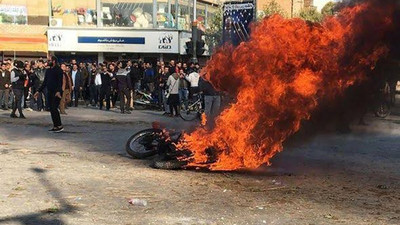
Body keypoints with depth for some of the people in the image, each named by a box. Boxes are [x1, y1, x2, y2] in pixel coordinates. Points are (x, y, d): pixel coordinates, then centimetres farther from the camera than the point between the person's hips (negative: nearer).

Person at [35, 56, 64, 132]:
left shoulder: (58, 70, -8)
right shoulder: (48, 71, 16)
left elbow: (60, 82, -17)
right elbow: (45, 82, 22)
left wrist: (58, 91, -31)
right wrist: (39, 91, 18)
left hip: (56, 93, -8)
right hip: (50, 92, 8)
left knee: (54, 108, -15)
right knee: (51, 109, 6)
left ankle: (60, 126, -9)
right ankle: (55, 126, 12)